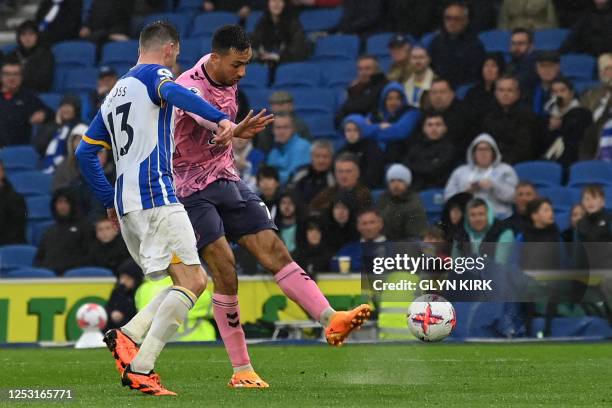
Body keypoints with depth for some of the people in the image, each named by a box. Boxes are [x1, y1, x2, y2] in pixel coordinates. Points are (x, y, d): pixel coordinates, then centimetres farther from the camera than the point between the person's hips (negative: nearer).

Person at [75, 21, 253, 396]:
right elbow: (173, 92, -24)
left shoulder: (115, 94, 25)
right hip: (155, 196, -9)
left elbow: (86, 152, 26)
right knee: (192, 282, -11)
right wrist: (221, 119, -34)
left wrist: (110, 201, 30)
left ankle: (127, 336, -7)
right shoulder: (154, 74, 1)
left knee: (195, 281, 11)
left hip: (126, 203, 9)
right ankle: (140, 369, -21)